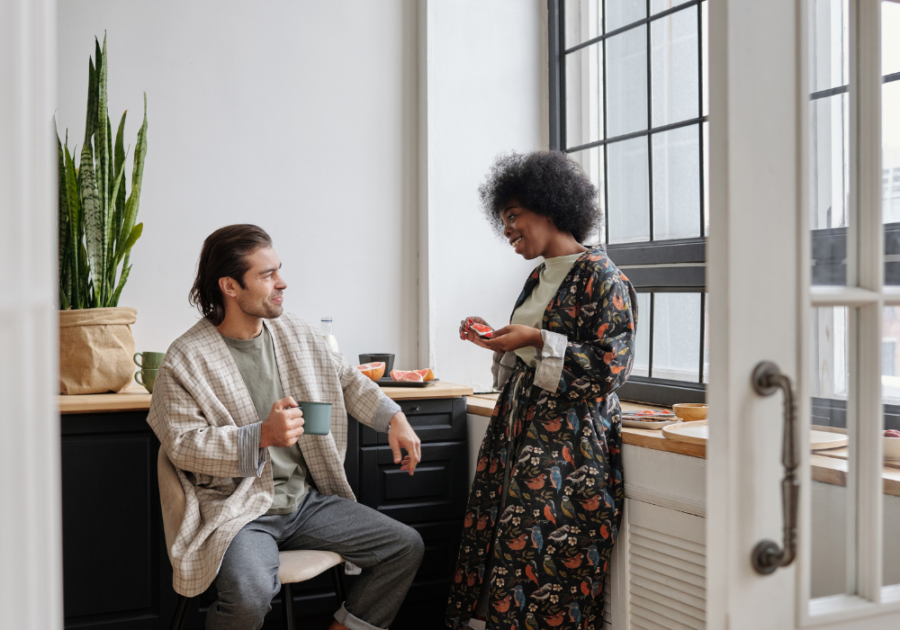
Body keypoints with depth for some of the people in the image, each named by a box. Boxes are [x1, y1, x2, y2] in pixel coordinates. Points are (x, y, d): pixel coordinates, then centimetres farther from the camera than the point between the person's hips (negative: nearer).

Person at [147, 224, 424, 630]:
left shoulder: (296, 334, 8)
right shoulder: (186, 360, -11)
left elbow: (346, 379, 21)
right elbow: (181, 444, -14)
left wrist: (394, 419, 8)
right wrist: (262, 436, -24)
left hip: (308, 500, 7)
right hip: (240, 510, -6)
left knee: (406, 547, -1)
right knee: (250, 595, -35)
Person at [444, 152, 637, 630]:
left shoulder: (600, 276, -9)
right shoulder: (540, 276, 16)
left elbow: (612, 366, -16)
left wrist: (535, 339, -18)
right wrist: (497, 338, 8)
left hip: (569, 442, -8)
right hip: (519, 432, 8)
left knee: (547, 565, -7)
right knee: (501, 550, 5)